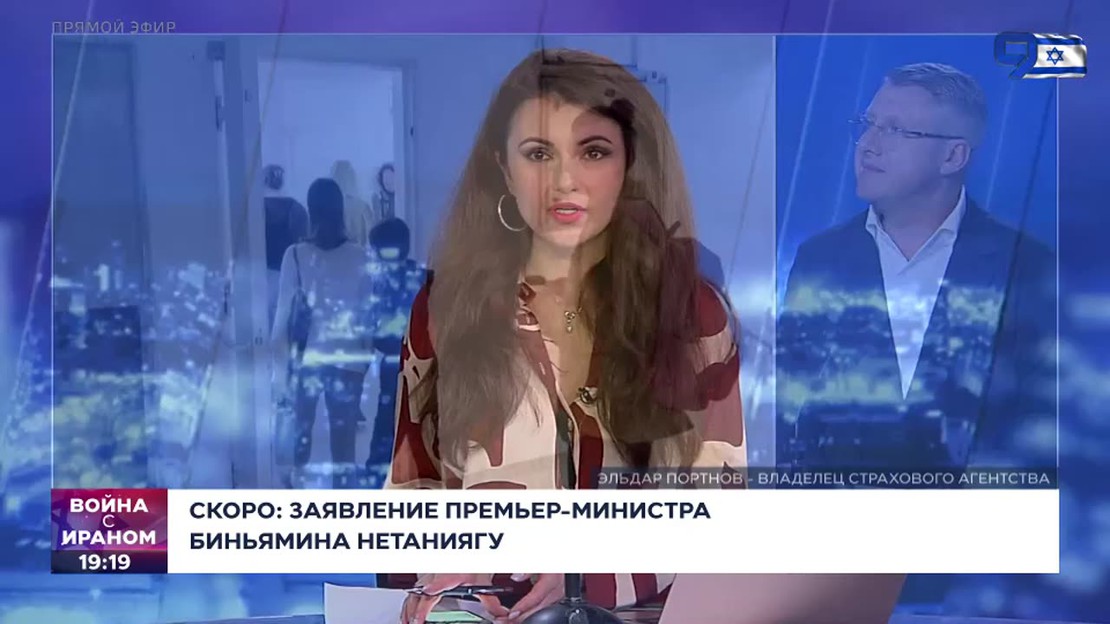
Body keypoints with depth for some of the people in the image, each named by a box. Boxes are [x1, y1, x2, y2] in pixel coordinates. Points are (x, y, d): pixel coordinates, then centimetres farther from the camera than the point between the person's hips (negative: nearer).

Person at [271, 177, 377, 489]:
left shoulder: (296, 255, -8)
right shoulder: (361, 257, -6)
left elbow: (284, 314, -7)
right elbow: (369, 313, -2)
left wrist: (279, 366, 0)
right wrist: (369, 358, 11)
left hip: (306, 361, 0)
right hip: (348, 362, 0)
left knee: (300, 436, 17)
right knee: (343, 440, 8)